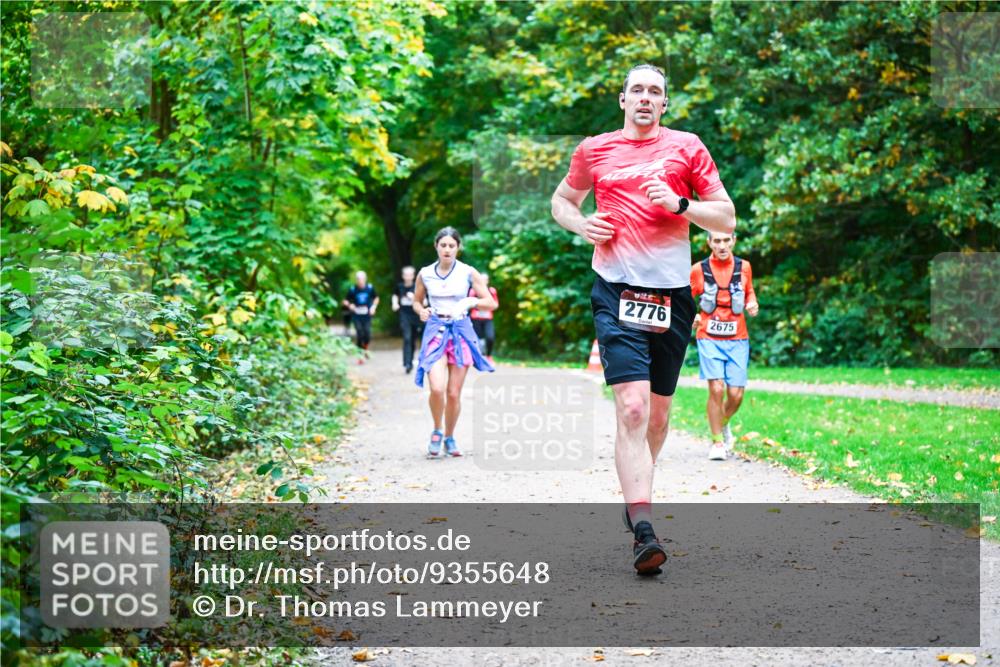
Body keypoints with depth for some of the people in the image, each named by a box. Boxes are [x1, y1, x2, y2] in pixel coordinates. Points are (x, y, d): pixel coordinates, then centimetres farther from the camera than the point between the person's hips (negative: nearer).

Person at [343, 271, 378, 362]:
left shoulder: (370, 288, -1)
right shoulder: (352, 289, -6)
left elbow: (376, 298, 15)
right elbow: (345, 301, 2)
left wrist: (373, 306, 0)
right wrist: (349, 305, -18)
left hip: (367, 316, 2)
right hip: (356, 316, -2)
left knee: (368, 335, -1)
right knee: (360, 335, -8)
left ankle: (365, 349, 31)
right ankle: (360, 355, 5)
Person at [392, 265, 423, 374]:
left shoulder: (417, 287, -5)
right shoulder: (400, 286, 4)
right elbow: (395, 295, 26)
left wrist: (414, 298, -23)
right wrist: (395, 303, 8)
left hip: (416, 316, 0)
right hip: (404, 316, 0)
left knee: (413, 340, 9)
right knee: (407, 338, -15)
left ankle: (410, 362, 26)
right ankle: (407, 364, -19)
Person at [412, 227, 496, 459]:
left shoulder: (468, 273, -1)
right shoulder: (425, 274, 3)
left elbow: (491, 303, 0)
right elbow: (416, 301, 18)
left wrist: (470, 301, -17)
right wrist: (421, 311, -3)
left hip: (461, 331, 0)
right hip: (435, 331, 0)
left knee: (454, 393, 2)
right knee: (437, 389, -18)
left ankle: (449, 438, 24)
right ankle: (437, 431, 8)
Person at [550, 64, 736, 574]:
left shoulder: (687, 147, 8)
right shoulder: (593, 150, 10)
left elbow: (726, 219, 8)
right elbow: (561, 201, 25)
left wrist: (680, 204, -9)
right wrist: (582, 224, 3)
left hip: (672, 292, 2)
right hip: (616, 290, -2)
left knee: (658, 411, 12)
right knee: (632, 407, -17)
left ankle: (636, 495, 37)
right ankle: (643, 531, -22)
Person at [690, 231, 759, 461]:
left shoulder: (743, 267, 4)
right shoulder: (699, 270, -2)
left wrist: (752, 304, -1)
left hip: (737, 340, 2)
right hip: (709, 338, -2)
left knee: (735, 394, -2)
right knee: (716, 388, -16)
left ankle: (724, 424, 32)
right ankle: (717, 441, 2)